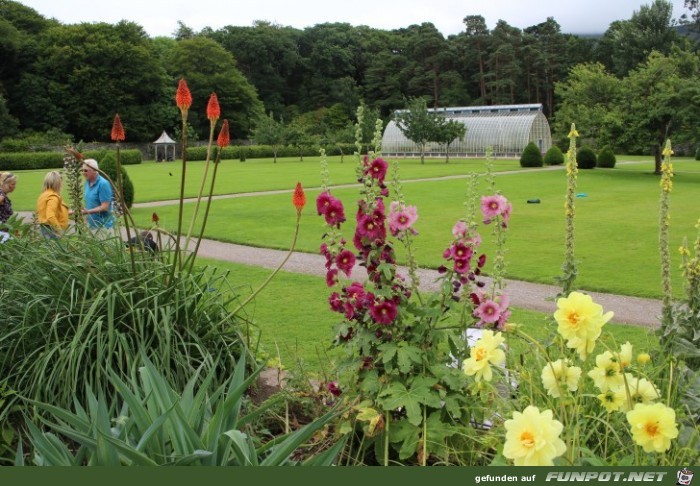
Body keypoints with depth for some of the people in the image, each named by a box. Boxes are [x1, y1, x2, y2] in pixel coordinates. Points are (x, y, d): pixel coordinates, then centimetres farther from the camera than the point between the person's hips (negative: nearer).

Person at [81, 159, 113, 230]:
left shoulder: (103, 184, -15)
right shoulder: (87, 182, 9)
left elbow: (104, 207, -18)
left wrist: (87, 212, -22)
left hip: (104, 225, -8)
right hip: (91, 224, 8)